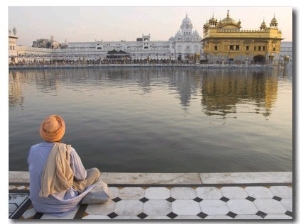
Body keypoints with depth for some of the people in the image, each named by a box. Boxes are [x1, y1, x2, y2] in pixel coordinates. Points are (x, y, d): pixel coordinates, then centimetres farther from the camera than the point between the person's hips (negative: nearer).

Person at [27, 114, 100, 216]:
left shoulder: (33, 150, -8)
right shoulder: (68, 151, -21)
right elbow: (81, 176, -8)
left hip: (39, 203, 6)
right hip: (61, 203, -5)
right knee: (95, 172, 11)